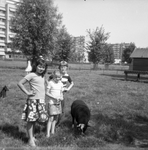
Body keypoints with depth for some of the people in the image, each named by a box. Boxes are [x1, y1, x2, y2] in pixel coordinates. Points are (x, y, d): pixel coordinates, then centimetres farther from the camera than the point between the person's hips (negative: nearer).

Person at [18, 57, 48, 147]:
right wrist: (27, 92, -12)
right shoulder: (31, 75, -9)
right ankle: (31, 139, 8)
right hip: (33, 100, -6)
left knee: (35, 119, 13)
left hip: (41, 100, 6)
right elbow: (20, 83, -10)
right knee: (30, 120, -1)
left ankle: (32, 136, 26)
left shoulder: (43, 76, 12)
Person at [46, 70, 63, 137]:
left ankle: (52, 130, 27)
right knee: (51, 118, -9)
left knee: (55, 117, 12)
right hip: (51, 102, -5)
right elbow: (47, 93, -12)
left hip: (58, 102, 6)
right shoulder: (50, 82, -11)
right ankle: (48, 133, -5)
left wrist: (61, 97, -8)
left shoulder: (61, 83, 5)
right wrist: (54, 97, -20)